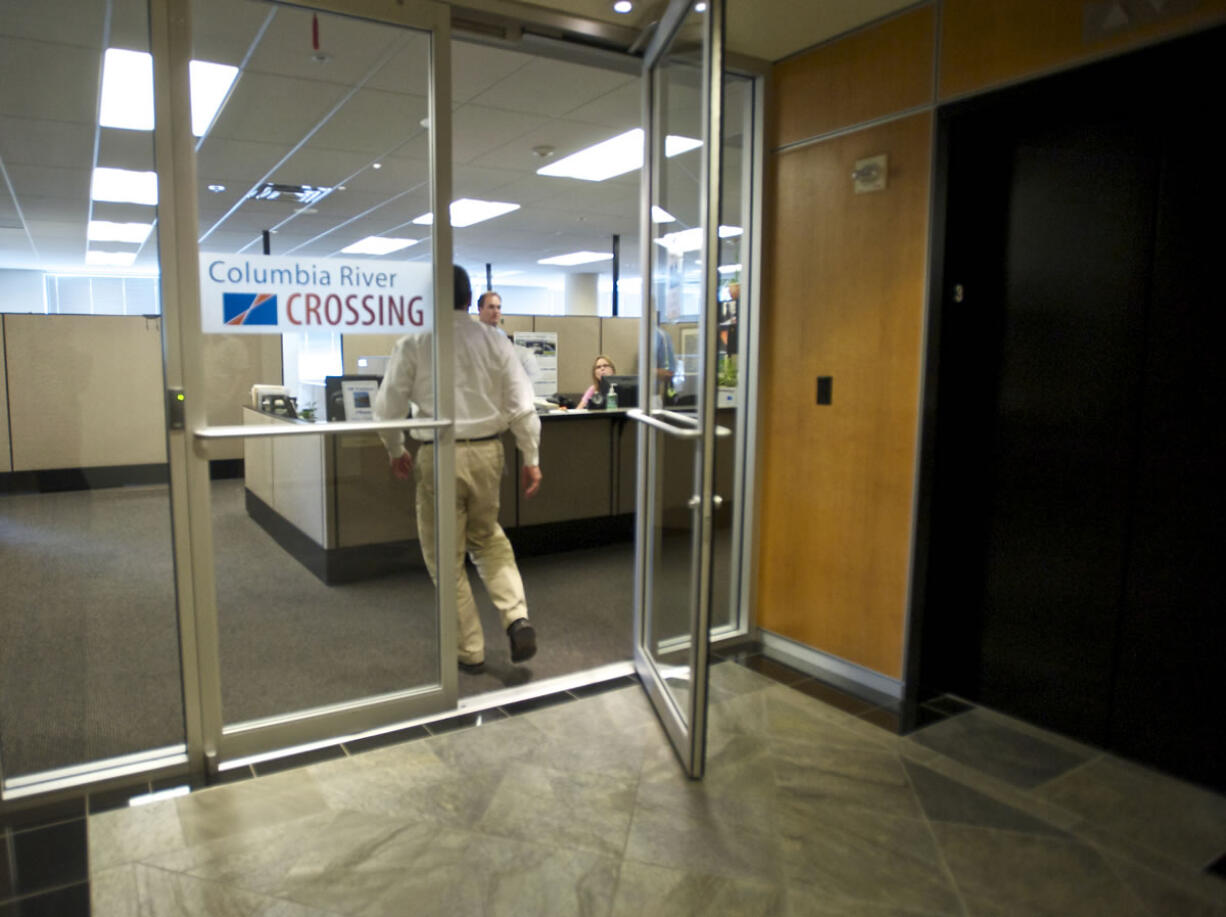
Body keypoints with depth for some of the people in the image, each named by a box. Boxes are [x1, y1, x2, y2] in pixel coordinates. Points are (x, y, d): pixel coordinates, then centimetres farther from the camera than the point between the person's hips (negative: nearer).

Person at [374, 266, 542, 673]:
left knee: (446, 557, 12)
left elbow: (388, 407, -2)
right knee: (488, 538, 25)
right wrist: (531, 459, 6)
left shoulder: (413, 343, -5)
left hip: (439, 456, -3)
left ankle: (470, 651, 21)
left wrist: (396, 451, 15)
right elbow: (522, 406, -2)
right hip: (487, 452, 3)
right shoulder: (495, 341, 1)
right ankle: (517, 618, 7)